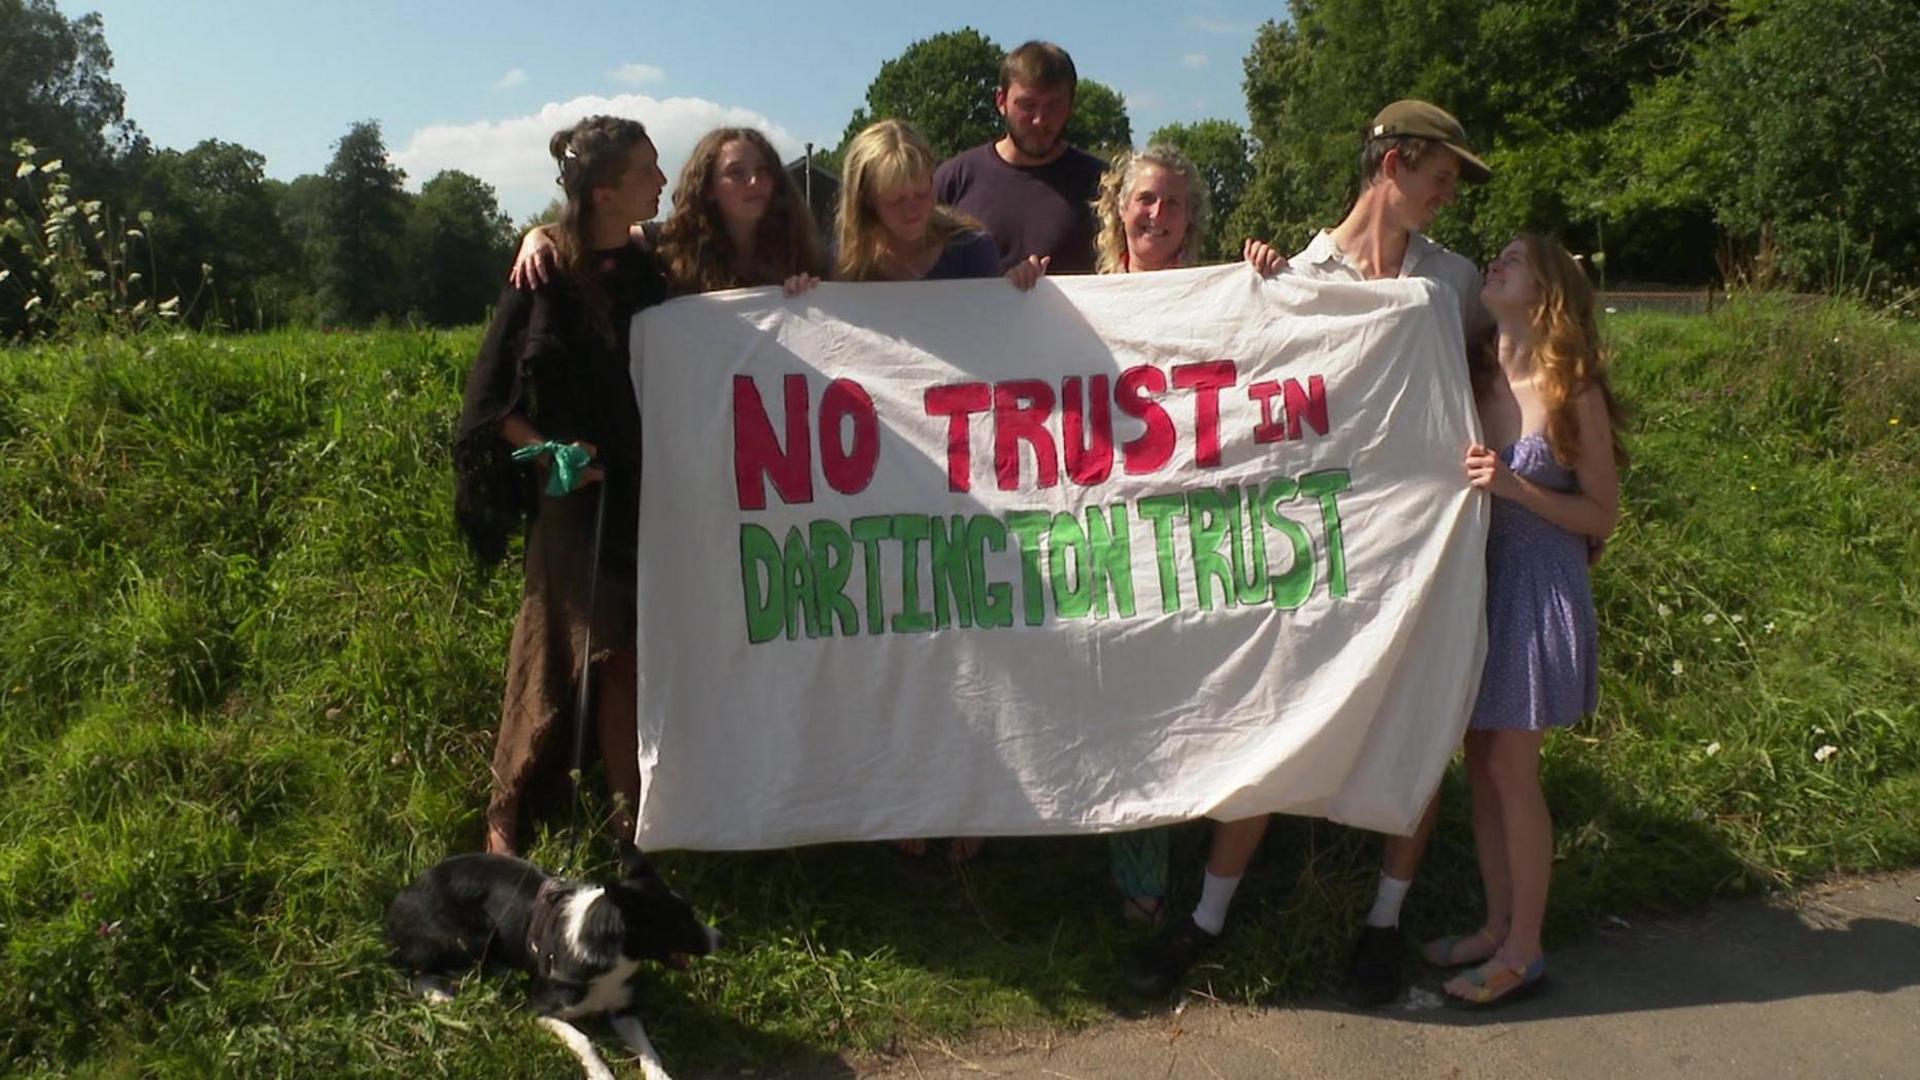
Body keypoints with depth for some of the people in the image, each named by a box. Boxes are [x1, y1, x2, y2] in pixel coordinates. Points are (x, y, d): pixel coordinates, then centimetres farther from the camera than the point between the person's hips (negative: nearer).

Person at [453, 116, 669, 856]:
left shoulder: (648, 270, 7)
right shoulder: (547, 277, -8)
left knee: (626, 656, 5)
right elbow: (488, 396, -5)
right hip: (578, 493, -4)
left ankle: (631, 814, 14)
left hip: (646, 494, 4)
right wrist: (549, 453, -18)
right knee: (558, 655, 0)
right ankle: (505, 809, 17)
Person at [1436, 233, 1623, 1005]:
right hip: (1475, 581, 5)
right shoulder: (1472, 383, 4)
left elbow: (1602, 516, -5)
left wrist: (1516, 487, -21)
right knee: (1481, 764, 12)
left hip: (1538, 590, -5)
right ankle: (1497, 925, 27)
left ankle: (1524, 950, 16)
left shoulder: (1573, 393, -9)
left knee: (1511, 771, 1)